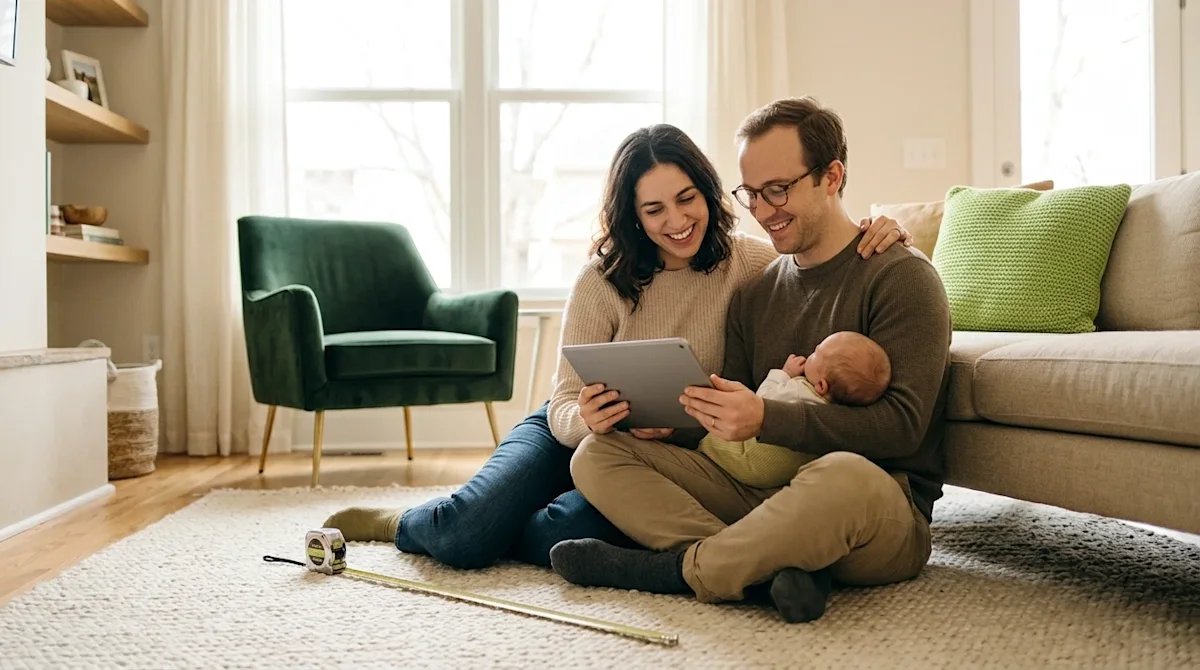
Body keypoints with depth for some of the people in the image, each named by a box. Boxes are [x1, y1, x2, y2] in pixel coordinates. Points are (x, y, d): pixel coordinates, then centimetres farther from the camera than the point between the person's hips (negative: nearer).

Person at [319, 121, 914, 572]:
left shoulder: (751, 262, -8)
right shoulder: (603, 281, -12)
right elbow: (564, 406, -12)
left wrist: (875, 236, -21)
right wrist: (585, 419, -37)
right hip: (579, 436, 0)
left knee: (569, 531, -32)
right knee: (471, 522, -25)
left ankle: (475, 530, 3)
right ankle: (403, 521, 12)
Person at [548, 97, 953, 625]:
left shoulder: (900, 277, -5)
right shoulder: (754, 293, 14)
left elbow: (902, 424, -17)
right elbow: (732, 431, 11)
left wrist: (766, 418, -28)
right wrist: (684, 408, -12)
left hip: (886, 512, -5)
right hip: (761, 491, 6)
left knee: (845, 475, -42)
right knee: (597, 454, -7)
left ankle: (684, 569, -17)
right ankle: (771, 569, -26)